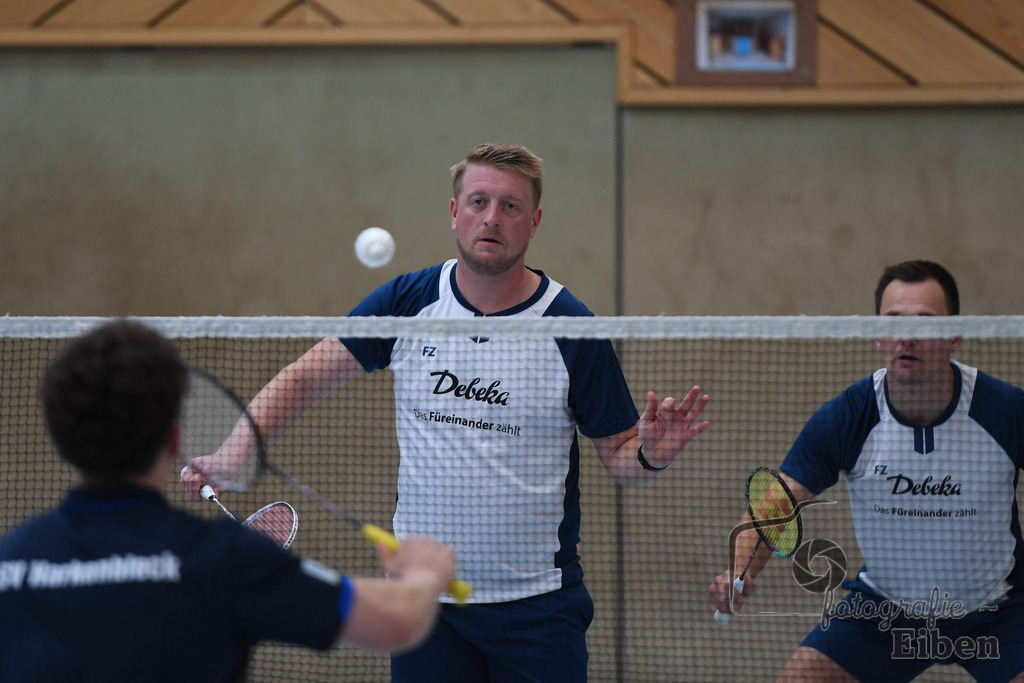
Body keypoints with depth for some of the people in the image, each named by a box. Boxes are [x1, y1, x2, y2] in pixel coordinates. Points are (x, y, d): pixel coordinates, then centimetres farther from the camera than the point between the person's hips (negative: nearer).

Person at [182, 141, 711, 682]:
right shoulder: (406, 303, 0)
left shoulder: (571, 328, -6)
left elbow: (618, 453, 1)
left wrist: (651, 454, -22)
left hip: (537, 603, -2)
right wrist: (232, 452, -7)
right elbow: (306, 377, 6)